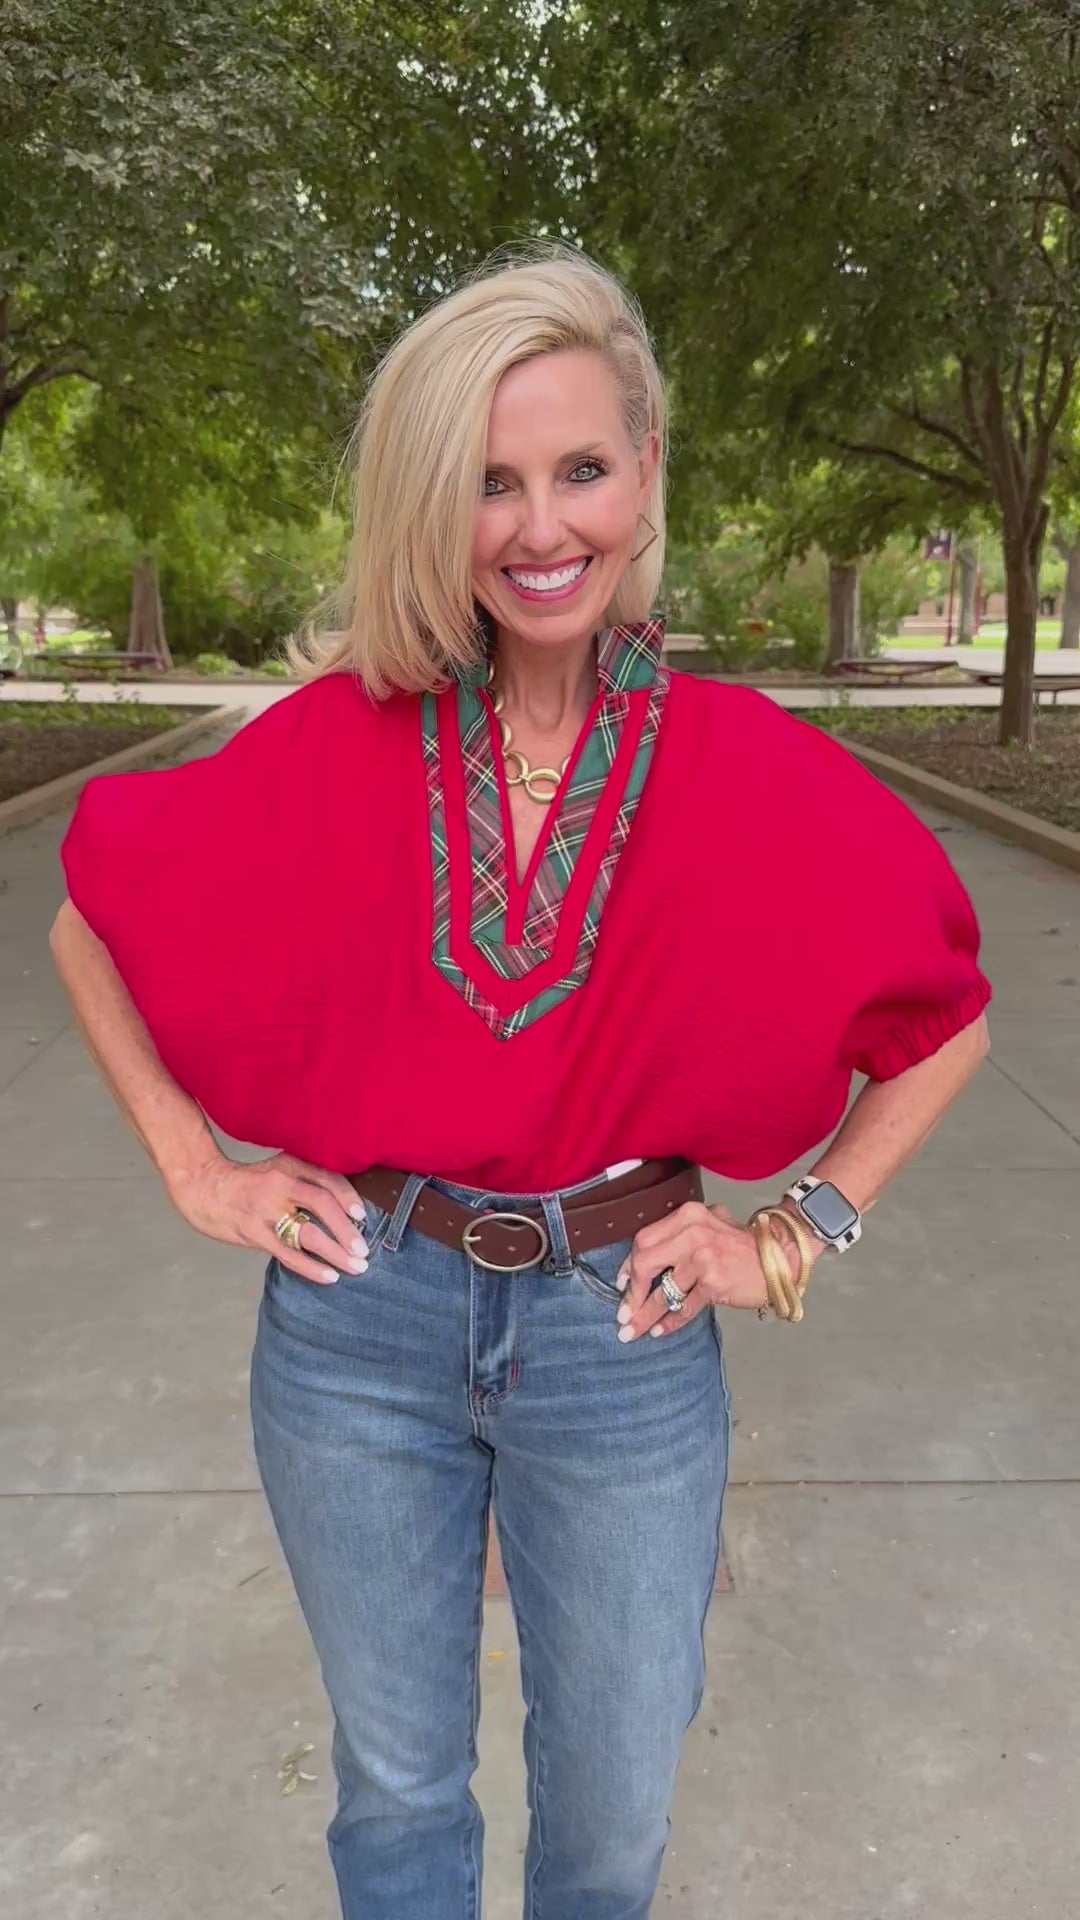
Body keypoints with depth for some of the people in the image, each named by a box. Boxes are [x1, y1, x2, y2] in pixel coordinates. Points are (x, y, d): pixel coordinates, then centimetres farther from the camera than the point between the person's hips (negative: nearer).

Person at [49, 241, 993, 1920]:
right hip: (358, 1326, 1)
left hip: (623, 1337, 0)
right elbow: (95, 924, 5)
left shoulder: (758, 773, -10)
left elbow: (949, 1015, 3)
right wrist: (194, 1167, -1)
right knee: (397, 1785, 21)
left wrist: (803, 1234, -3)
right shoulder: (338, 737, -8)